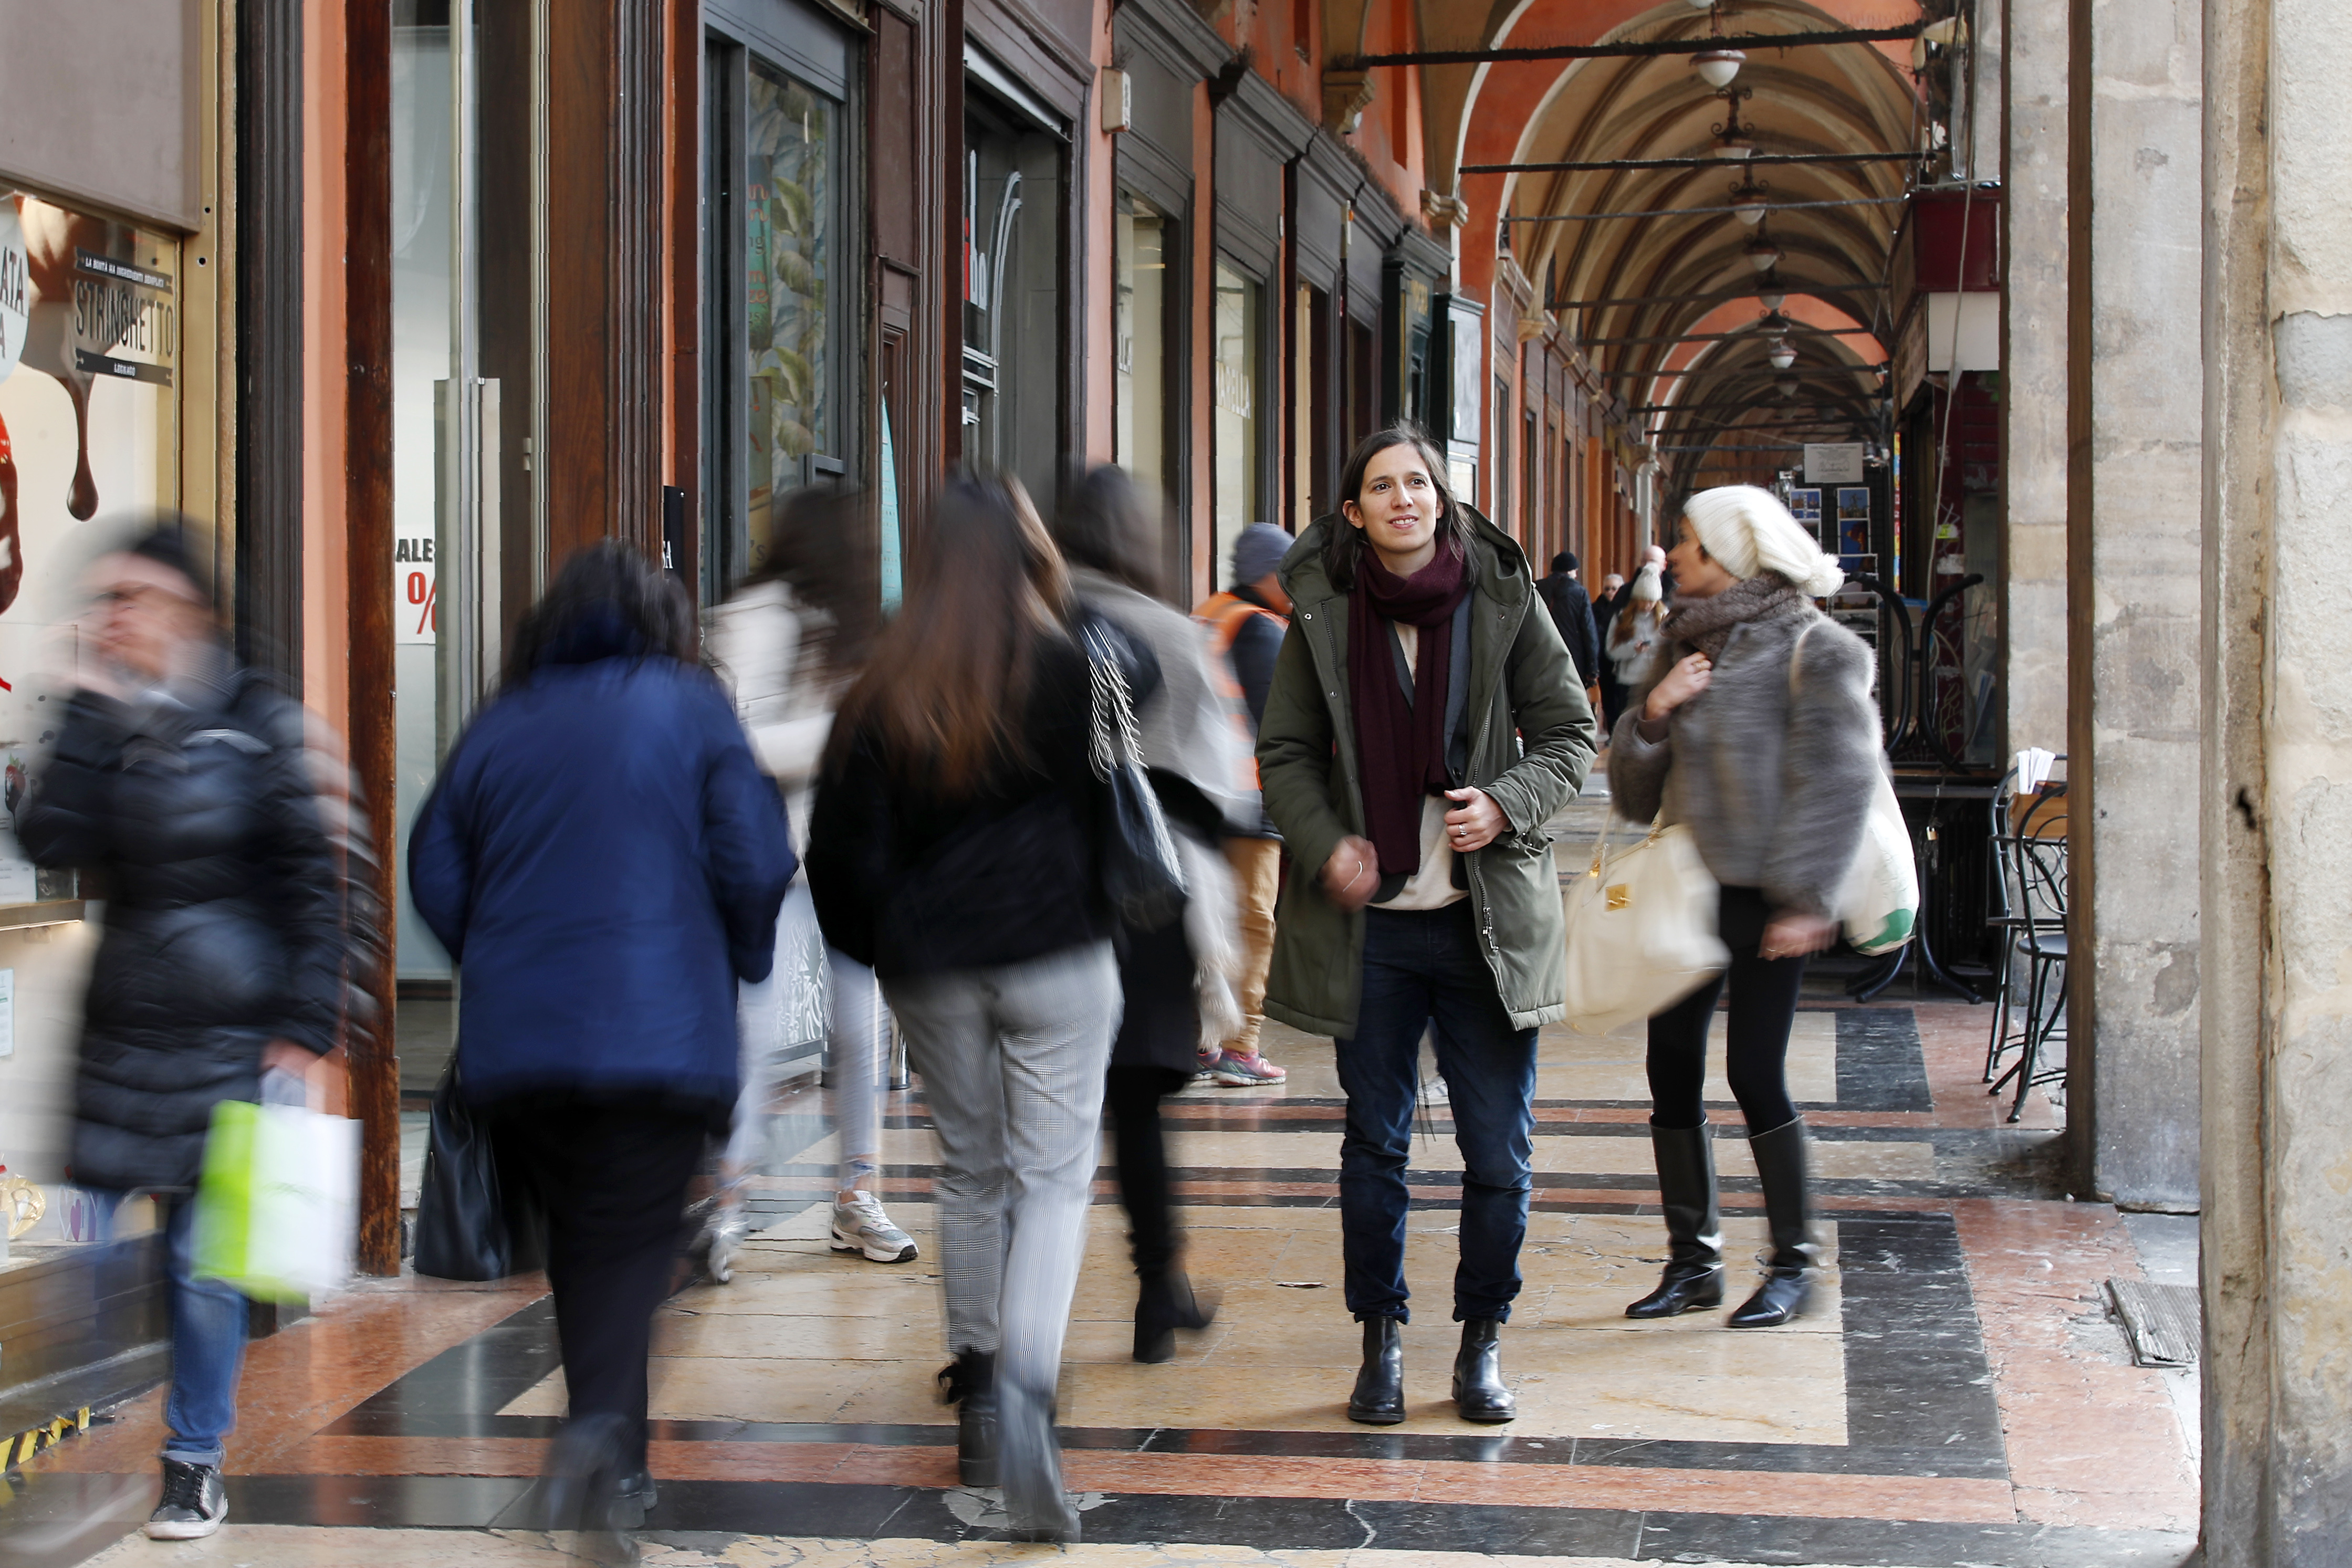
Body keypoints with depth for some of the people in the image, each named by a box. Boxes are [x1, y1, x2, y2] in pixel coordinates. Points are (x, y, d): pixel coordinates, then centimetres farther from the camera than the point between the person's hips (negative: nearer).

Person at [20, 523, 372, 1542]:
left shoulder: (258, 724, -3)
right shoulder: (104, 721, 9)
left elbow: (323, 877, -4)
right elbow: (51, 841, -8)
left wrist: (305, 1024, -9)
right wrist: (89, 708, -11)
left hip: (232, 1035, -3)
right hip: (121, 1029, 4)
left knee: (204, 1258, 2)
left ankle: (196, 1466, 16)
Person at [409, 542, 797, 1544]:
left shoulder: (497, 724, 10)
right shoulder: (691, 709, 1)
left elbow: (433, 877, 9)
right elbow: (755, 862, -4)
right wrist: (746, 967, 14)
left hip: (508, 1045, 3)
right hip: (658, 1037, -3)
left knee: (577, 1236, 16)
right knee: (631, 1241, 0)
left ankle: (616, 1463, 19)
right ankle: (602, 1429, -23)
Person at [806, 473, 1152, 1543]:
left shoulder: (884, 693, -3)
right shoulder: (1075, 663, -7)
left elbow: (841, 842, -1)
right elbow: (1146, 675, 18)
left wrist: (873, 945, 14)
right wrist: (1066, 600, 23)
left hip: (930, 966, 2)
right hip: (1057, 958, -2)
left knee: (969, 1171, 18)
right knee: (1054, 1176, 0)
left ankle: (977, 1390, 25)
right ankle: (1025, 1386, -21)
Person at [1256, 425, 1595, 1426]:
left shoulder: (1503, 600, 0)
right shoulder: (1325, 613, 2)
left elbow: (1570, 735, 5)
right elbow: (1283, 754, 8)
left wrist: (1508, 804, -13)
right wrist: (1326, 845, -8)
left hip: (1489, 919, 0)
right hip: (1371, 921, 1)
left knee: (1499, 1149, 2)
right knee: (1375, 1143, 8)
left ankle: (1481, 1345, 18)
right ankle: (1381, 1343, 21)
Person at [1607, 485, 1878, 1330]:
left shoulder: (1811, 648, -6)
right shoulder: (1684, 643, 15)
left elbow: (1837, 781, -13)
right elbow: (1635, 789, 14)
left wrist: (1803, 896, -18)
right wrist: (1652, 712, -5)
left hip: (1763, 897, -7)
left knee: (1755, 1072, -5)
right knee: (1672, 1067, 5)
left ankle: (1792, 1262, 9)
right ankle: (1693, 1260, 17)